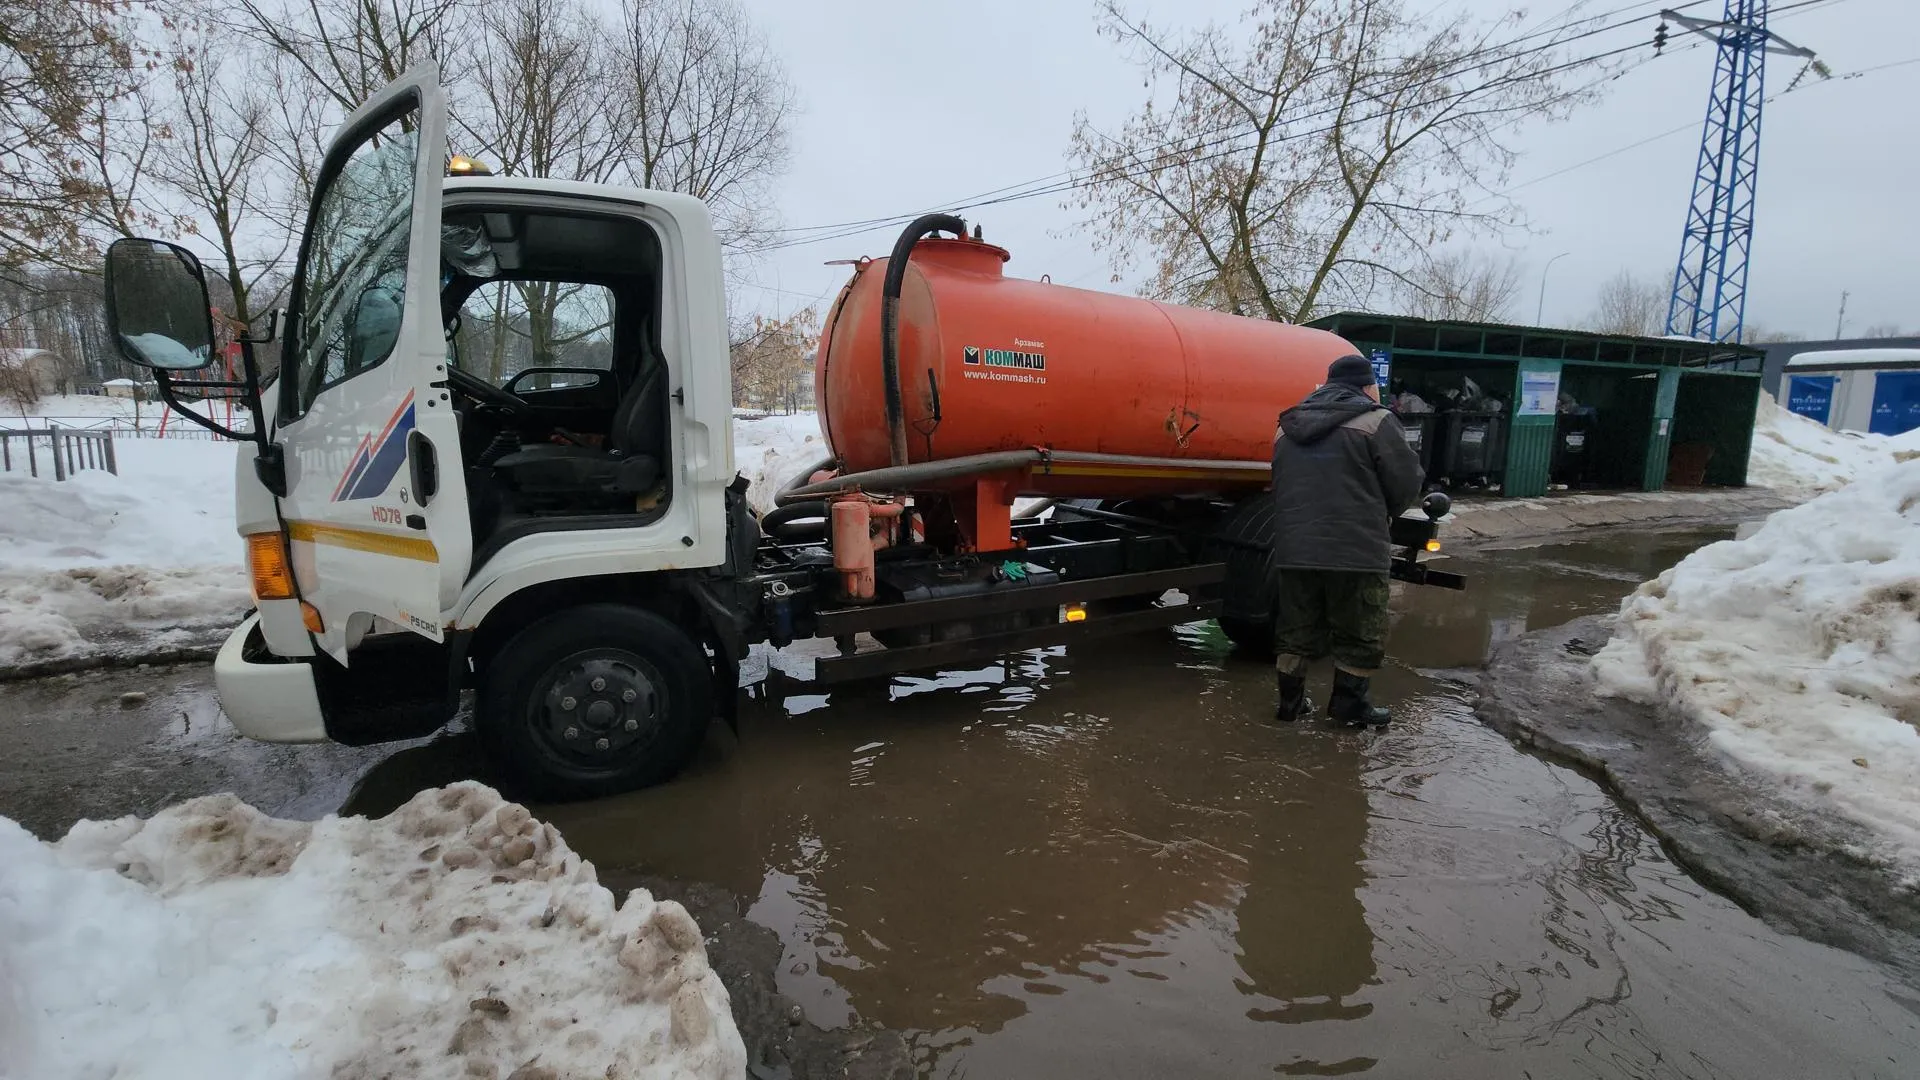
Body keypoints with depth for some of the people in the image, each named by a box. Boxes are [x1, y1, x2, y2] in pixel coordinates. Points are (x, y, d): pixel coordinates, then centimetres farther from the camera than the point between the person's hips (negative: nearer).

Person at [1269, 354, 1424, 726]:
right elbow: (1406, 481, -5)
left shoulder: (1290, 426, 16)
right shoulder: (1375, 421, -4)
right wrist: (1385, 514, 13)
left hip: (1293, 549, 6)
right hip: (1356, 550, -6)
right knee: (1360, 632, 9)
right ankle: (1348, 705, 17)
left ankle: (1290, 700, 21)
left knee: (1296, 629, 14)